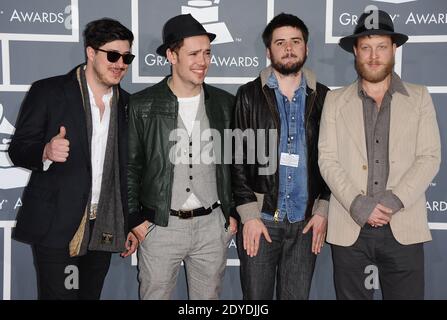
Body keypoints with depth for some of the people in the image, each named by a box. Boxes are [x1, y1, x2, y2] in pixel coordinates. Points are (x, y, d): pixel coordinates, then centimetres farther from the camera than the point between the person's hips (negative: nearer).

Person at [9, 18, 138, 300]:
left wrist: (129, 226, 12)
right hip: (55, 225, -4)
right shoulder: (48, 92, -4)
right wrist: (46, 152, -25)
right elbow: (18, 149, -2)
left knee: (91, 295, 11)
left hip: (104, 230, 4)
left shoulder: (127, 104, 9)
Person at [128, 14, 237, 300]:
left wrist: (233, 213, 6)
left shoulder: (225, 103, 2)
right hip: (159, 226, -2)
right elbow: (130, 166, 1)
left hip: (213, 225, 2)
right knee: (154, 294, 11)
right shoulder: (142, 105, -5)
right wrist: (134, 218, -1)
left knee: (209, 296, 15)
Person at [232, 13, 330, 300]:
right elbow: (237, 159, -3)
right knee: (255, 296, 7)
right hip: (260, 218, -1)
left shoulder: (323, 98, 6)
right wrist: (249, 215, -8)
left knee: (298, 296, 11)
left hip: (306, 222, 2)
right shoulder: (249, 95, 0)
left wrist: (323, 210, 0)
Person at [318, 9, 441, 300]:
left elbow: (430, 157, -1)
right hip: (349, 229, 0)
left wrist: (392, 202, -13)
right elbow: (327, 160, 0)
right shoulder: (335, 101, 7)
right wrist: (358, 205, -13)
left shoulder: (419, 98, 7)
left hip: (404, 229, 0)